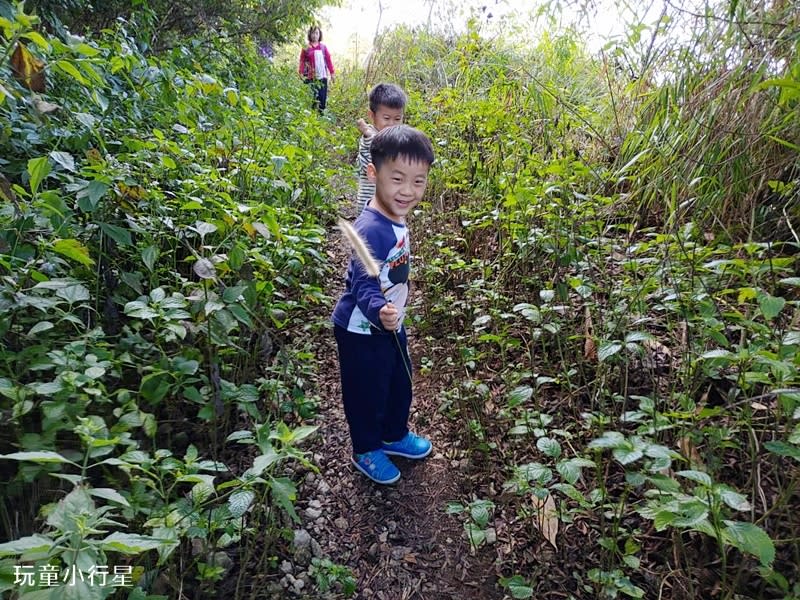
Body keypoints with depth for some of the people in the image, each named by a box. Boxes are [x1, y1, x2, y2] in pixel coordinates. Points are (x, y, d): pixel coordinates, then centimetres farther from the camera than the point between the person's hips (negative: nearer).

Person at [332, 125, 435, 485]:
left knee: (400, 384, 24)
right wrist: (379, 312, -53)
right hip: (362, 330, -9)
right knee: (367, 393, 12)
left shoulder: (397, 218, -2)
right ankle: (366, 451, 39)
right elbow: (364, 287, -34)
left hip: (391, 324, 9)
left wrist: (392, 315, 15)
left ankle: (394, 435, 50)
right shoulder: (371, 230, -30)